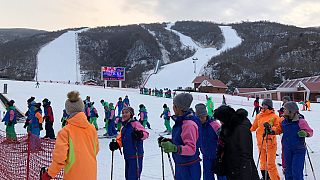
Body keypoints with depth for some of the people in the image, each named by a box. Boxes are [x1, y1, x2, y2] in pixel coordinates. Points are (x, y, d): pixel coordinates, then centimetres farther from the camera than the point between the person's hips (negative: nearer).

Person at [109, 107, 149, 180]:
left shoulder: (135, 124, -9)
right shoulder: (123, 128, 15)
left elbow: (145, 133, -19)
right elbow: (120, 140, 20)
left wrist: (140, 134, -40)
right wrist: (116, 144, 1)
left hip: (136, 156, -8)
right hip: (127, 156, 8)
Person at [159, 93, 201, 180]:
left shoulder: (189, 124, -24)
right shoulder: (181, 121, 5)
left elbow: (191, 148, -28)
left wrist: (175, 148, -40)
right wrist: (167, 141, 4)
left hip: (189, 168, -9)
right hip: (180, 165, 9)